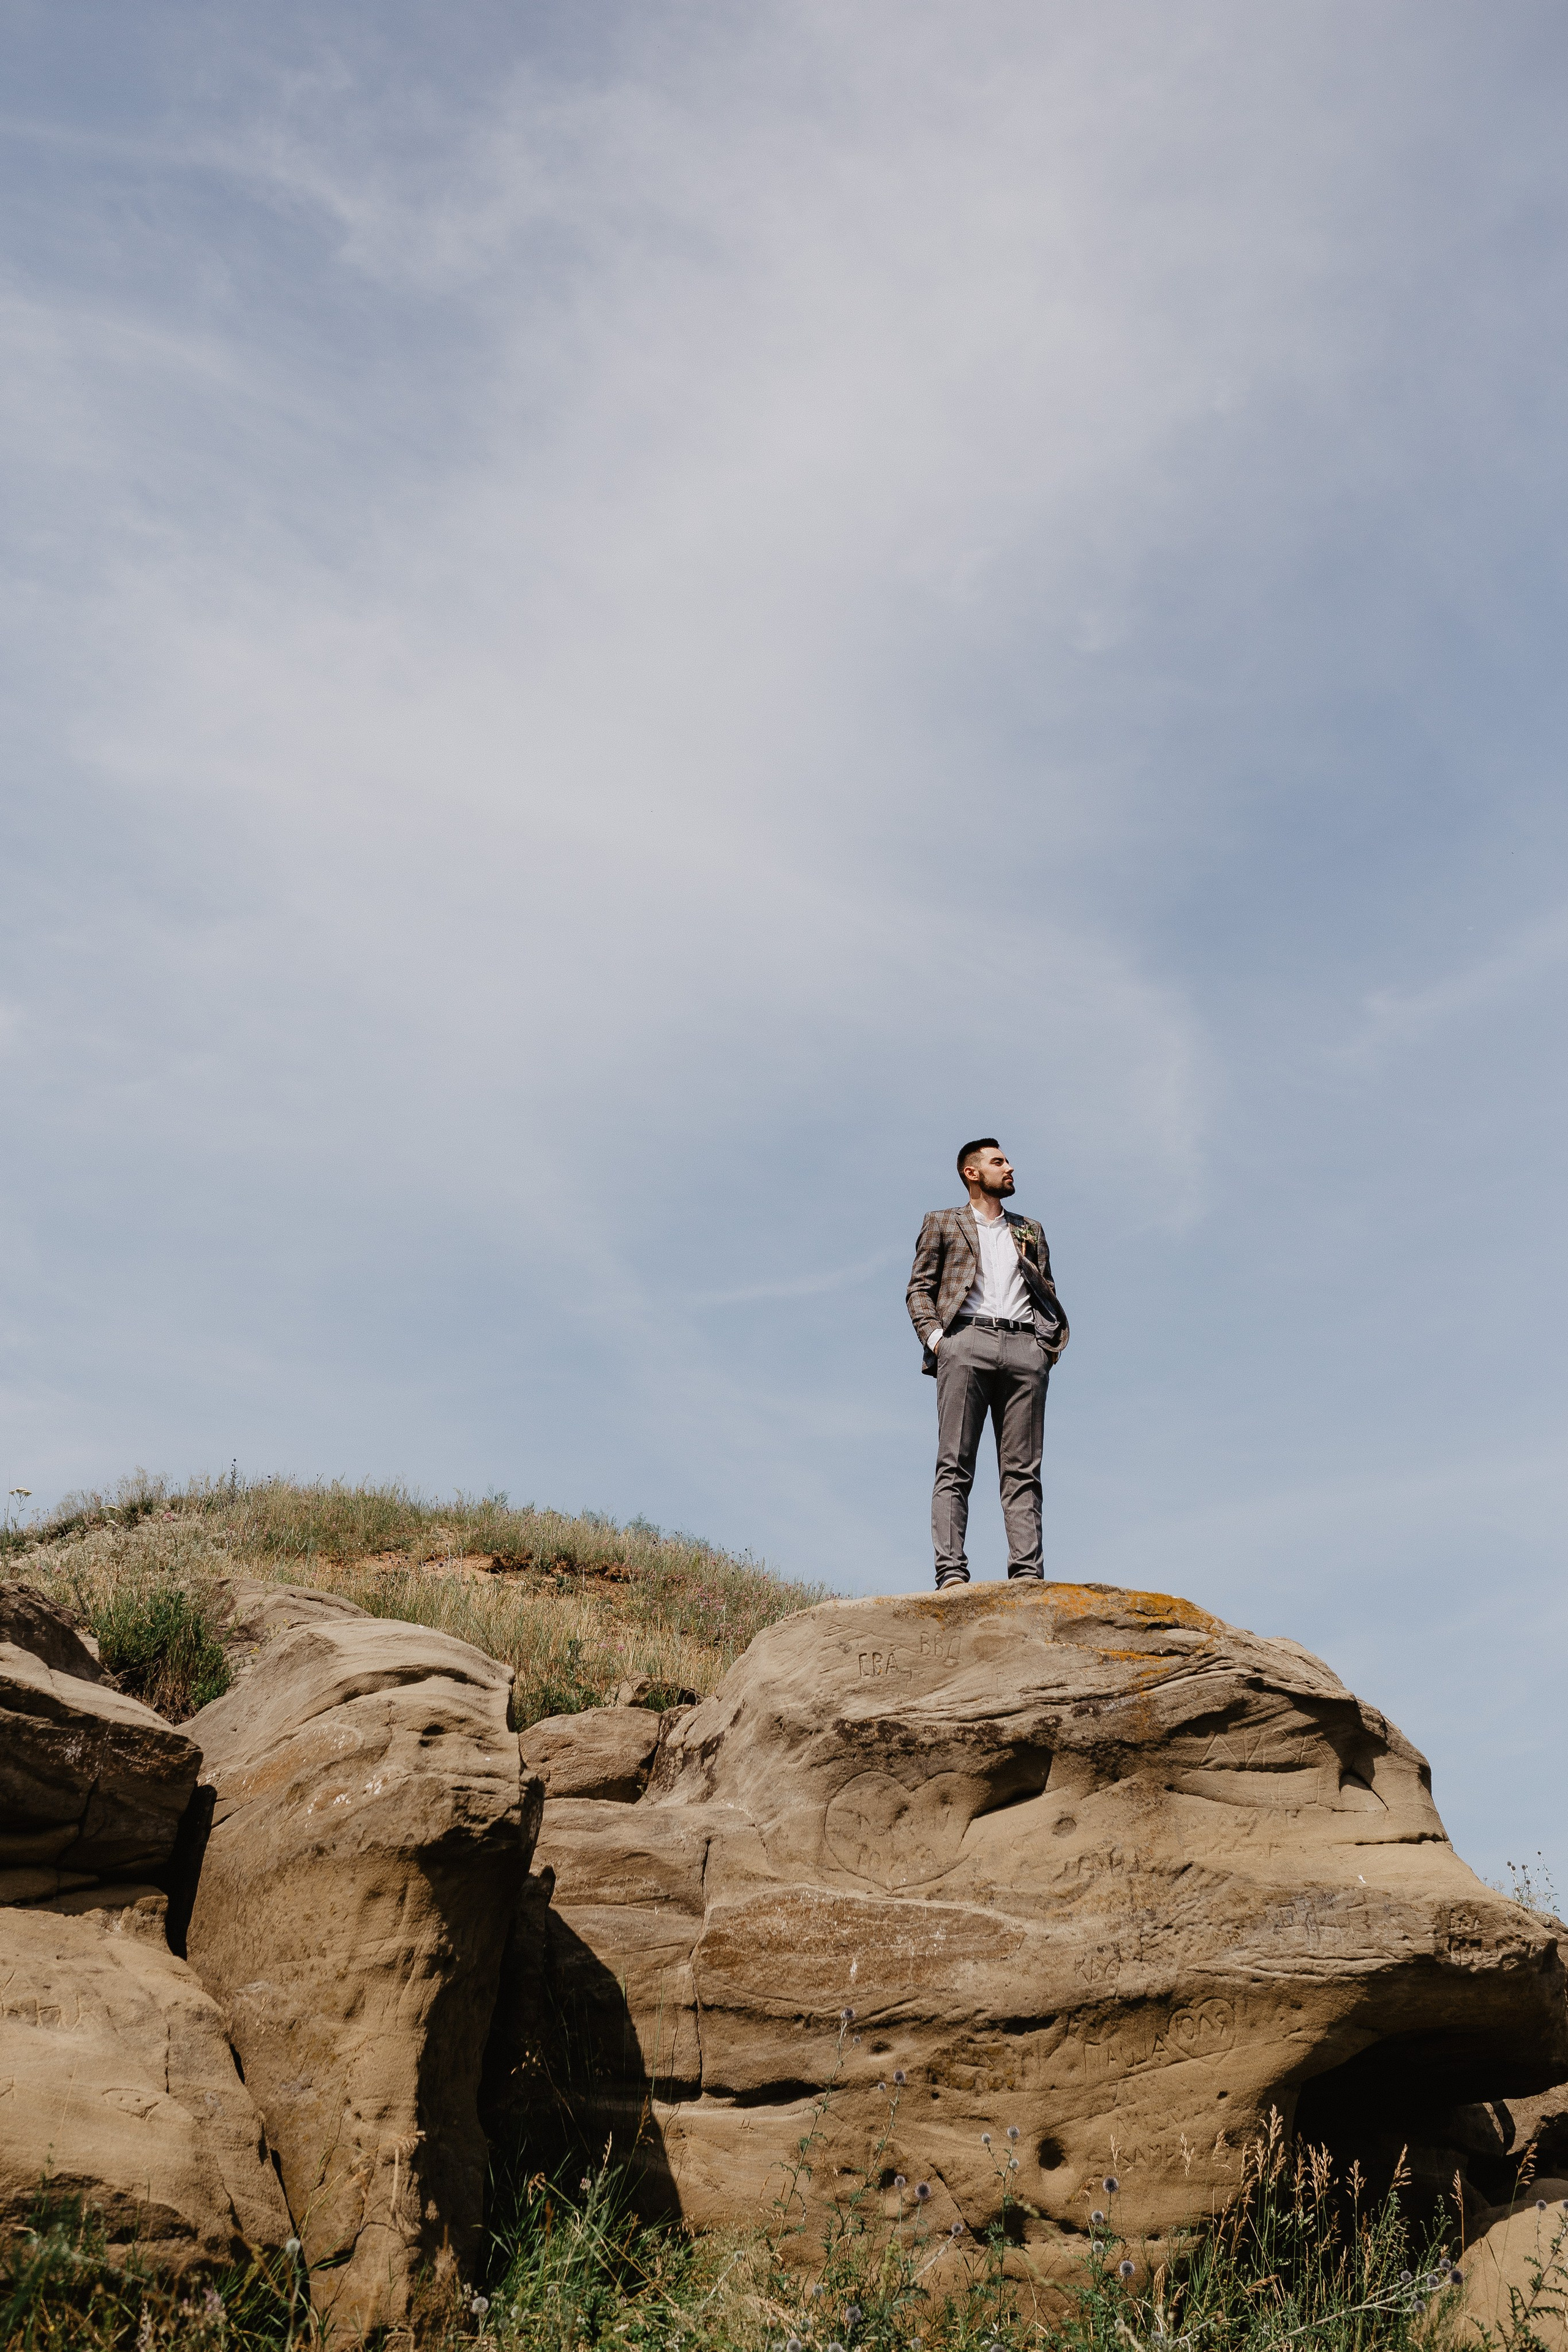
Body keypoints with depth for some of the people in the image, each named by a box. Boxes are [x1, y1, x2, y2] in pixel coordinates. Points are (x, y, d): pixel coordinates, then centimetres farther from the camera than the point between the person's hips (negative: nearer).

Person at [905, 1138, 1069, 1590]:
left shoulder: (1029, 1231, 27)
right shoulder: (942, 1223, 19)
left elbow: (1048, 1293, 23)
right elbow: (919, 1288, 10)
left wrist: (1052, 1341, 4)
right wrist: (934, 1337, -7)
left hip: (1024, 1345, 3)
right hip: (966, 1339, -3)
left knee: (1022, 1471, -5)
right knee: (954, 1466, -10)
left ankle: (1028, 1573, -10)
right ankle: (951, 1571, -16)